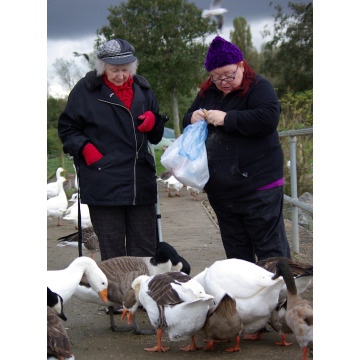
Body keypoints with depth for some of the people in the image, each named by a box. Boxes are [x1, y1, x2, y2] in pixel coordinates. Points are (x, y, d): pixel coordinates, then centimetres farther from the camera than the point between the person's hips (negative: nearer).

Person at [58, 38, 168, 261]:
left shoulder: (143, 89, 13)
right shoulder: (85, 90, 1)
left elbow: (156, 137, 22)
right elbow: (67, 129, 6)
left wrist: (153, 121, -1)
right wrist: (85, 148, -11)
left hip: (141, 182, 4)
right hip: (103, 182, -4)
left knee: (145, 250, 7)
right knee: (112, 252, 0)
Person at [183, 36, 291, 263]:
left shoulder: (259, 87, -8)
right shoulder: (207, 93, 13)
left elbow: (269, 119, -24)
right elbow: (187, 120, 24)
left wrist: (227, 119, -22)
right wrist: (192, 118, -1)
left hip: (257, 185, -7)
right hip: (220, 189, 7)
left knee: (269, 246, -4)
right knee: (235, 248, 15)